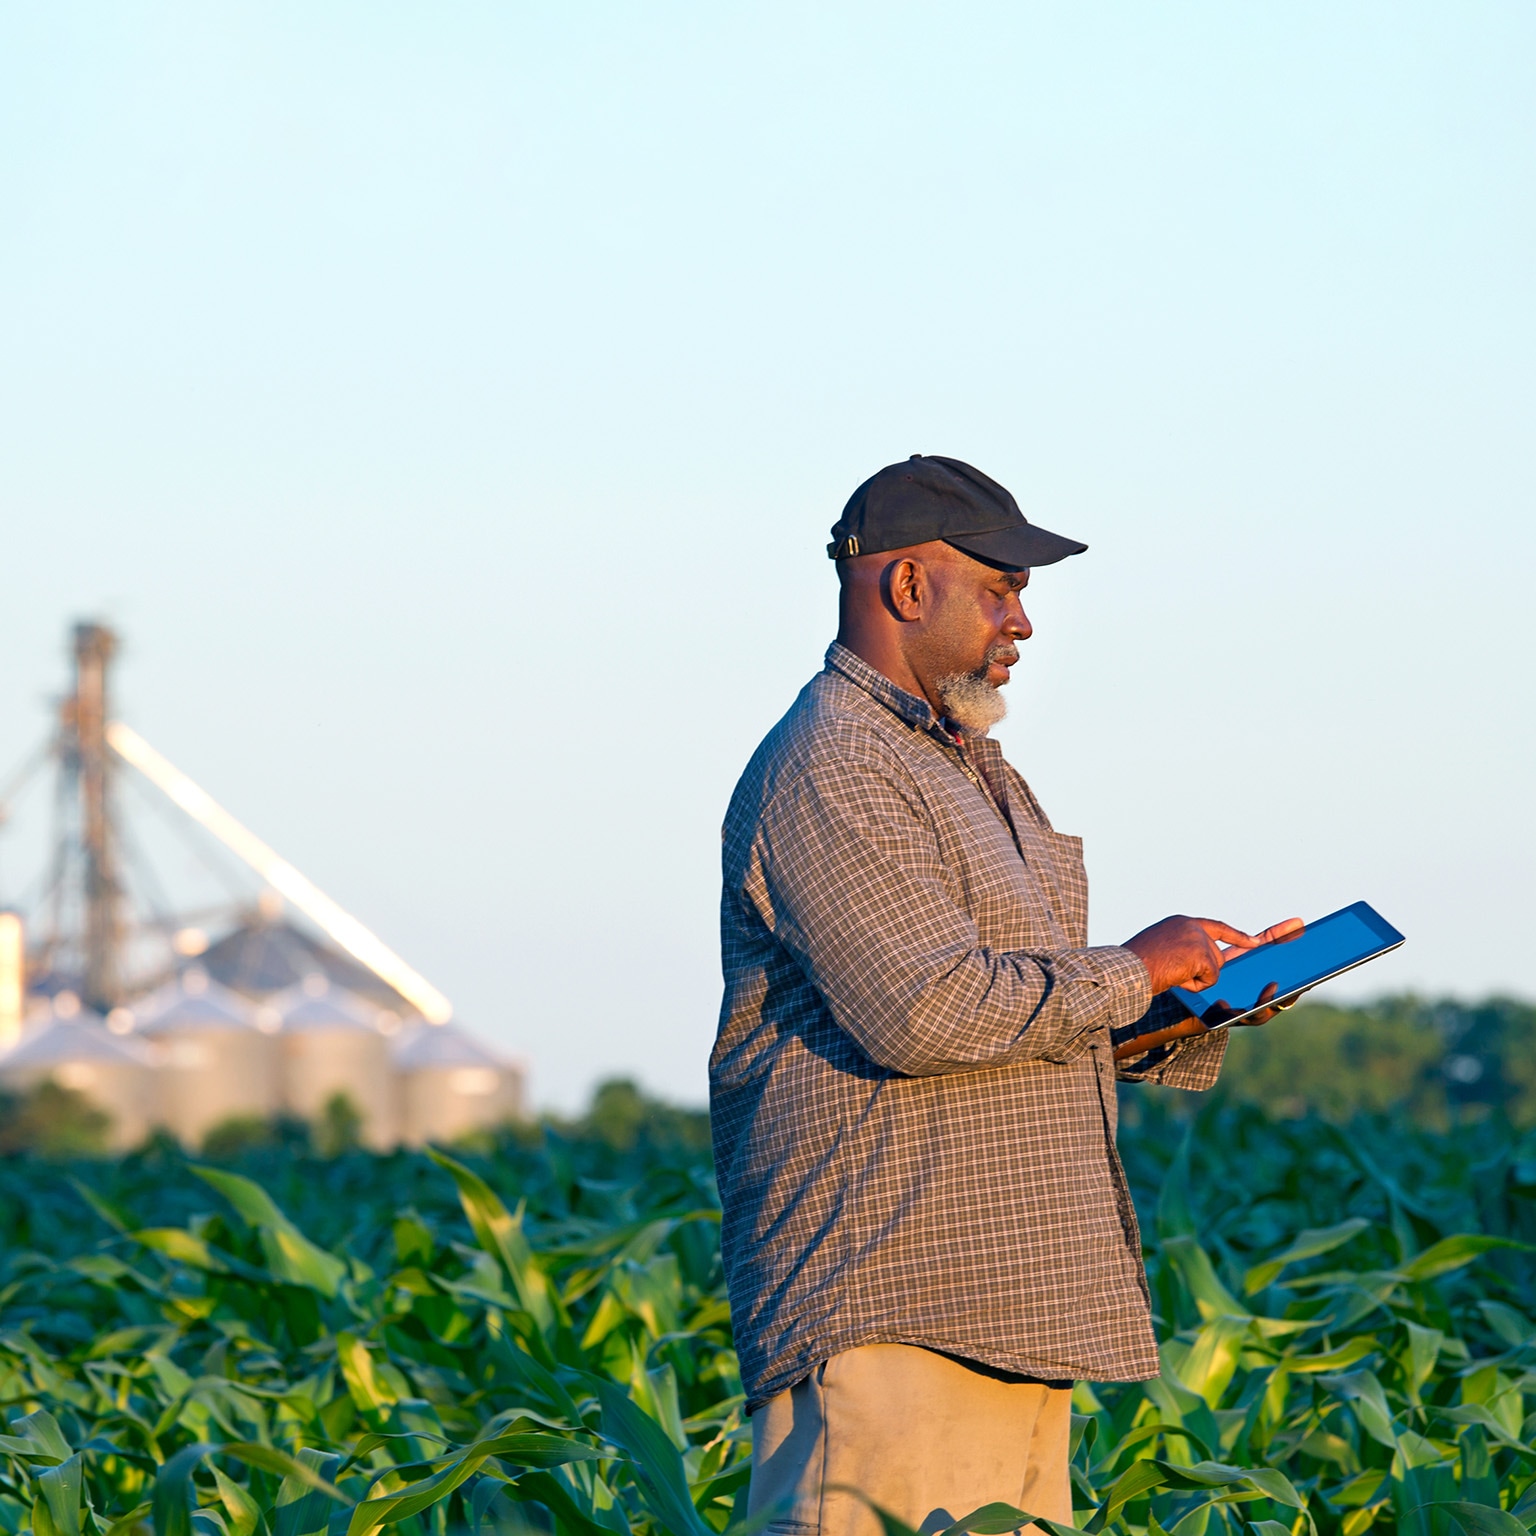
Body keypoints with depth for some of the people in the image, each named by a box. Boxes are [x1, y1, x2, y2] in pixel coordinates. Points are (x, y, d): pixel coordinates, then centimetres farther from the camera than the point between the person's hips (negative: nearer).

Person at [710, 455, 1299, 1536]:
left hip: (1007, 1314, 10)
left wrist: (1191, 1010, 10)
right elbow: (922, 1012, -22)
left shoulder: (973, 773, 24)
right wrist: (1130, 973, -10)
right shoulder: (828, 770, -11)